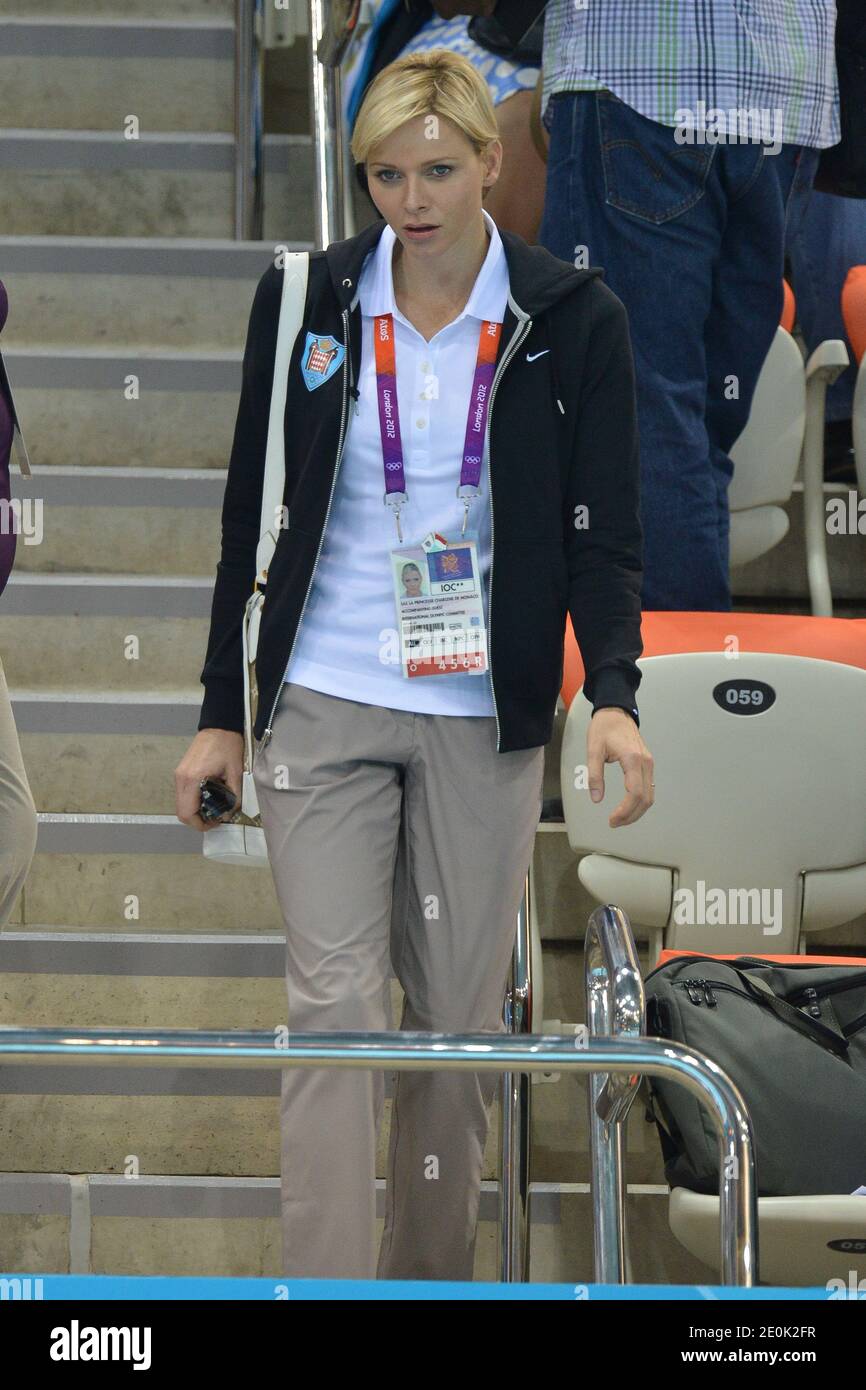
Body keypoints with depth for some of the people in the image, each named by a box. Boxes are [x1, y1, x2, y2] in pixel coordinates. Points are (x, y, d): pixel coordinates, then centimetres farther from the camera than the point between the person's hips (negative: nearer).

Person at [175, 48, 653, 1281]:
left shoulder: (572, 319, -4)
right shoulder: (303, 299, -1)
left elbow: (603, 530, -2)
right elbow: (250, 516, 6)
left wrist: (613, 694, -18)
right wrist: (221, 712, 5)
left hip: (485, 718, 0)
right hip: (325, 706, 0)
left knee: (460, 1020, 7)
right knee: (336, 1009, -7)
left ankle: (433, 1280, 20)